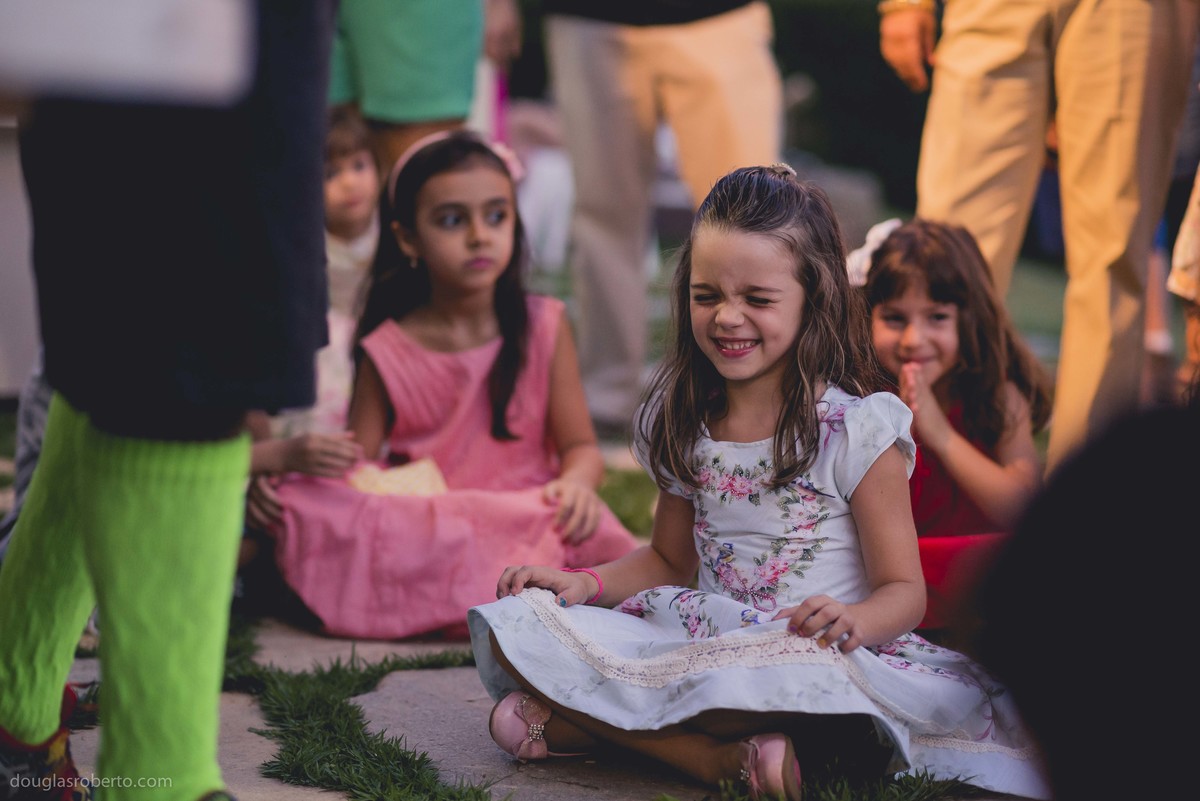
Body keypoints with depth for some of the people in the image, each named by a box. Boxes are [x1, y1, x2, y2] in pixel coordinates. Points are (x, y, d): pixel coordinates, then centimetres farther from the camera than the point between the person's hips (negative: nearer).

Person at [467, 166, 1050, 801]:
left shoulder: (857, 428, -7)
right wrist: (588, 583, 3)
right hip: (701, 640, 5)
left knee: (803, 672, -43)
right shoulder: (680, 426, 9)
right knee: (516, 624, -16)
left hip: (809, 653, -5)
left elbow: (903, 590, -7)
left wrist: (852, 621, -30)